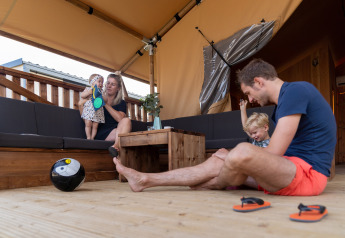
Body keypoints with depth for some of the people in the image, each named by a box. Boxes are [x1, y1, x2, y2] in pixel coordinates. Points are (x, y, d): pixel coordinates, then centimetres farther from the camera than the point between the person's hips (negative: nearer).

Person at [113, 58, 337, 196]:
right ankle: (145, 180, 9)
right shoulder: (283, 104, 16)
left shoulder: (296, 90, -15)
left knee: (243, 152, -33)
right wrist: (229, 156, 7)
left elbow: (274, 152, -20)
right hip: (288, 168, 9)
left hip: (308, 172, -9)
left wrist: (233, 156, -5)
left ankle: (214, 187, 2)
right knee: (216, 164, 3)